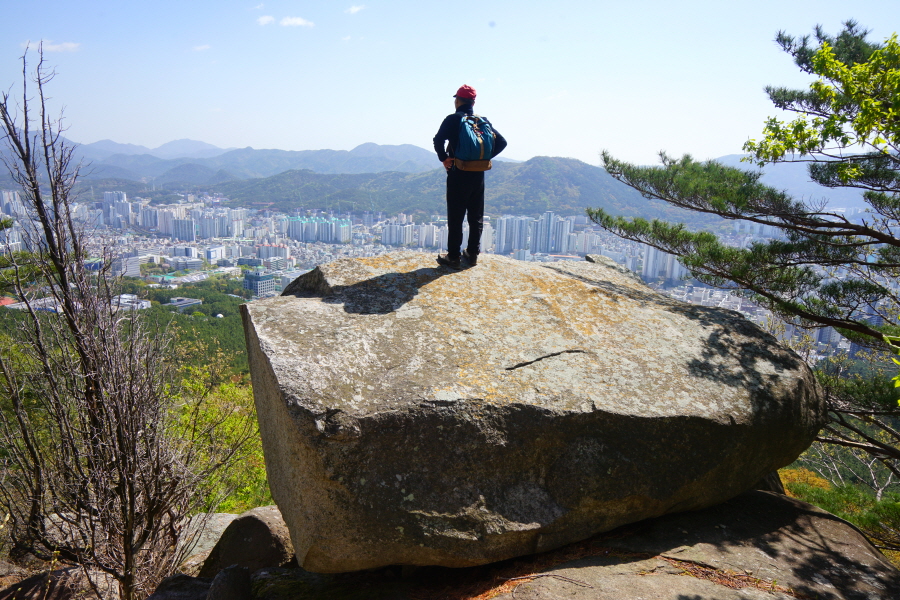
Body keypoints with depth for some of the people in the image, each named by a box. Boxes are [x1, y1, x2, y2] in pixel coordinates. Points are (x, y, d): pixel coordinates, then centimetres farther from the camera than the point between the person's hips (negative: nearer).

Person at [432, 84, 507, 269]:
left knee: (455, 217, 2)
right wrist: (484, 157, 7)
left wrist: (444, 158, -4)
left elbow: (438, 140, -19)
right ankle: (472, 254, 20)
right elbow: (501, 142, 4)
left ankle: (453, 257, 4)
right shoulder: (483, 121, 7)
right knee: (476, 216, 14)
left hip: (458, 174, -4)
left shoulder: (452, 120, -6)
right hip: (478, 175, 4)